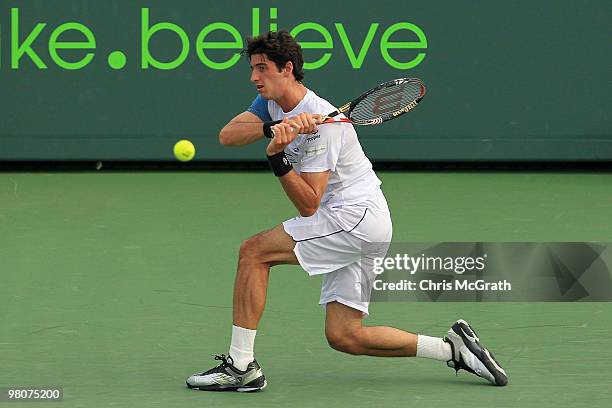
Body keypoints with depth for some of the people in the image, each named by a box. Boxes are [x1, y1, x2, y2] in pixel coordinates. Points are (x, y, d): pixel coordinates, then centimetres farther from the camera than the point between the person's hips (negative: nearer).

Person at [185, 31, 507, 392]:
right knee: (344, 337, 4)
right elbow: (227, 136, -9)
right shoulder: (272, 104, 7)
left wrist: (278, 158, -32)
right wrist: (271, 128, -26)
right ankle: (453, 347, 8)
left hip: (358, 213, -10)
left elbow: (308, 205, -20)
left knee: (254, 251, -16)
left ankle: (241, 366, -15)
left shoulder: (321, 121, -19)